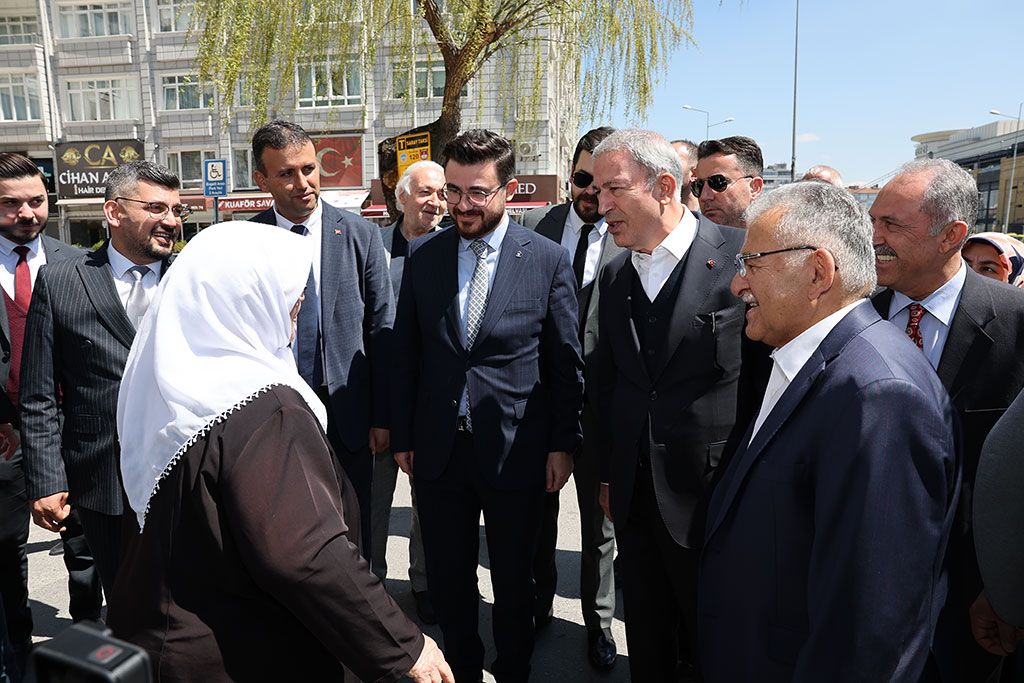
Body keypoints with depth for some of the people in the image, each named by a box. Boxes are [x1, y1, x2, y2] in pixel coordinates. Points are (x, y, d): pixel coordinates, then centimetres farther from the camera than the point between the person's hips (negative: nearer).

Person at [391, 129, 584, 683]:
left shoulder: (548, 260, -7)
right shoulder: (422, 256, 0)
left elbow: (566, 362, -3)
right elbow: (406, 353, 5)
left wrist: (563, 443, -3)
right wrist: (403, 436, 5)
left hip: (514, 450, -2)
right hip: (438, 449, 3)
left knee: (513, 579, 17)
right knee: (447, 577, 18)